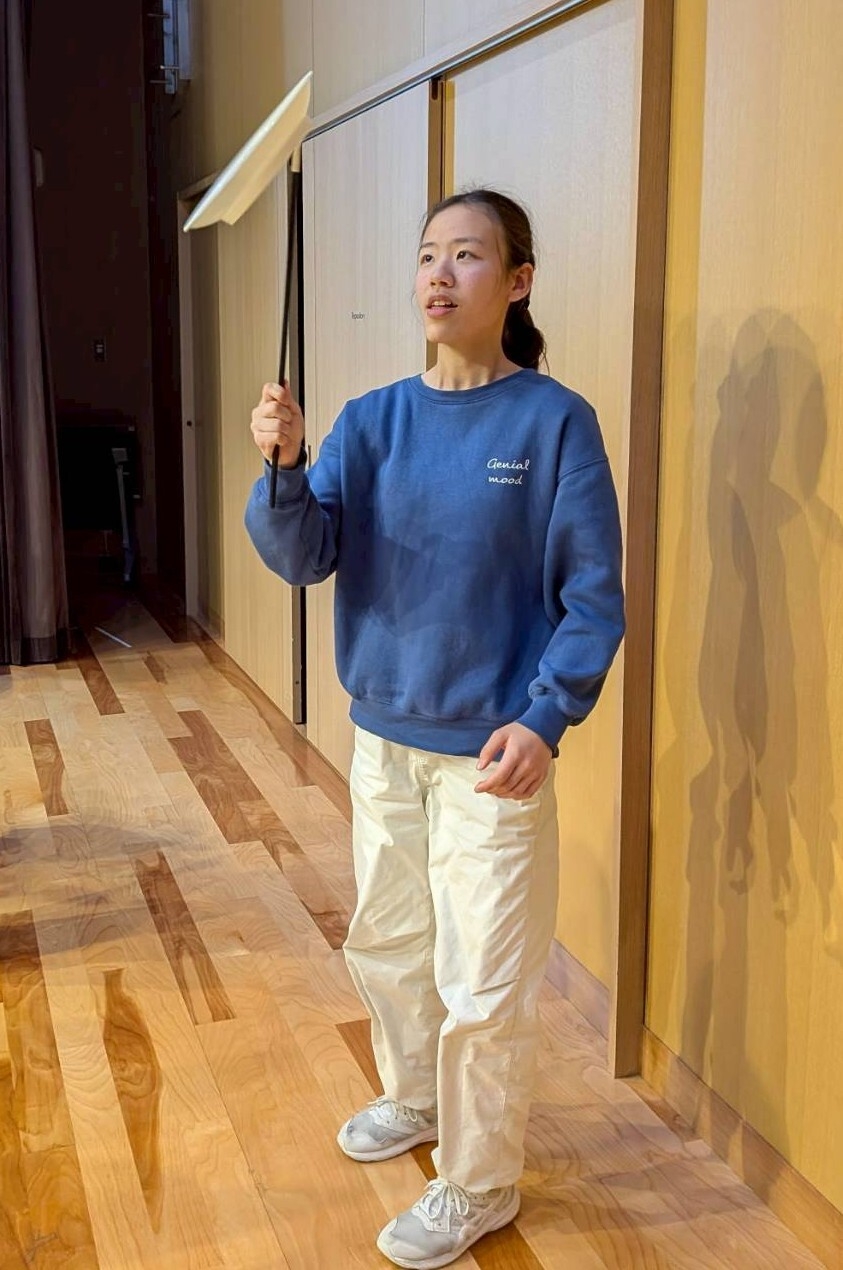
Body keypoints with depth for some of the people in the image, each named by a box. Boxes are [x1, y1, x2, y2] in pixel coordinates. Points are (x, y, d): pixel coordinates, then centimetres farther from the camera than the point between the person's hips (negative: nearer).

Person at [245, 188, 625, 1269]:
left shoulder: (554, 422, -11)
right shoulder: (373, 420, 1)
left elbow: (592, 598, -10)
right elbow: (302, 555, -8)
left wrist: (544, 719, -21)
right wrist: (284, 470, -27)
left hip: (491, 751, -5)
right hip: (384, 738, 5)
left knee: (483, 986, 5)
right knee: (385, 944, 22)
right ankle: (416, 1099, 48)